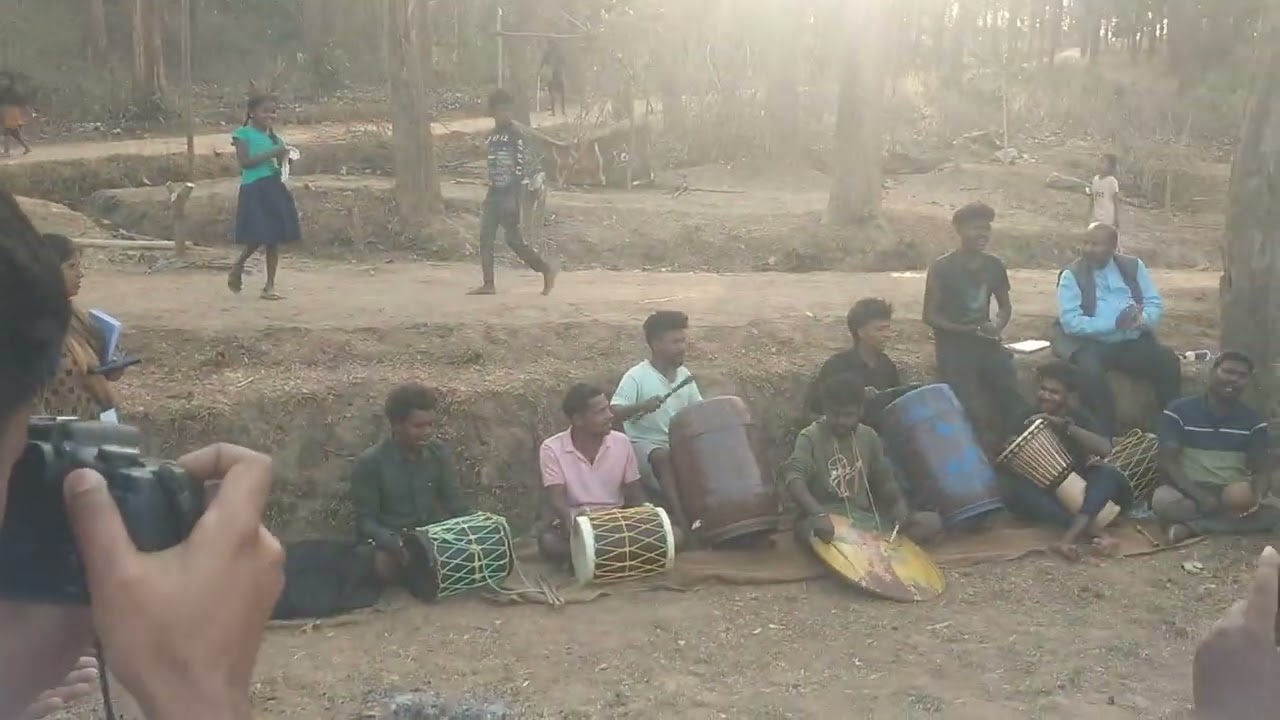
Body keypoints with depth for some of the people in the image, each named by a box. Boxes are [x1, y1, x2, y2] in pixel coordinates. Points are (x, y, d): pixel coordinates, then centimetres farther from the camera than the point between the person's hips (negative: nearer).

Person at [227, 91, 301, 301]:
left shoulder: (274, 137, 13)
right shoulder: (243, 134, -3)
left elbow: (280, 164, 14)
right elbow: (245, 162, -13)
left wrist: (283, 156, -7)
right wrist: (271, 154, -18)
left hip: (274, 188, 6)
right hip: (254, 189, -5)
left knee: (274, 238, 4)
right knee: (258, 237, -11)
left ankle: (270, 286, 11)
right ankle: (238, 267, 19)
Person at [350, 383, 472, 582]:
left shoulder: (439, 452, -1)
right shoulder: (369, 463, -14)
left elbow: (454, 502, 4)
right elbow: (365, 521, -13)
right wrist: (397, 543, -31)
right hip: (390, 540, -4)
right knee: (387, 565, -36)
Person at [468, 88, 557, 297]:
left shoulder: (515, 134, -10)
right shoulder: (493, 134, 15)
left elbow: (519, 168, -15)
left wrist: (514, 200, -19)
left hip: (509, 193, -8)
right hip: (493, 193, 8)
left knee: (513, 239, -6)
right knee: (485, 238, 2)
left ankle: (546, 270, 8)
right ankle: (488, 284, 5)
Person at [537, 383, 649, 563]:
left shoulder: (621, 443, -3)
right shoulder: (552, 448, -11)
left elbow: (635, 495, 4)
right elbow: (557, 500, -17)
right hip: (574, 521, -2)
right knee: (549, 542, -37)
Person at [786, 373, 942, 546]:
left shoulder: (869, 437, 9)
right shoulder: (811, 437, -8)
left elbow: (885, 479, 16)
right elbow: (793, 476, -26)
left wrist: (900, 503, -8)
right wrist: (819, 514, -44)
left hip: (863, 517, 5)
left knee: (932, 522, -13)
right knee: (806, 530, -41)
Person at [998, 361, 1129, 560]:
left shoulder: (1079, 417, -2)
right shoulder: (1028, 419, 1)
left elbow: (1105, 449, -23)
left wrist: (1064, 425, -30)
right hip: (1043, 495, 1)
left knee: (1109, 473, -29)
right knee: (1011, 484, -31)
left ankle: (1070, 536, -50)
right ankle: (1091, 531, -44)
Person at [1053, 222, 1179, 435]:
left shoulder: (1133, 266, 10)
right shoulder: (1072, 275, -2)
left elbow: (1155, 304, 8)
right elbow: (1070, 322, -13)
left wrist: (1142, 320, -17)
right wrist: (1114, 324, -23)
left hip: (1135, 342, 3)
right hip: (1093, 344, -3)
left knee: (1169, 361, -22)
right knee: (1091, 371, -35)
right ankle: (1107, 434, -22)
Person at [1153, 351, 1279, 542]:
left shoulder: (1253, 421, 5)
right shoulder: (1178, 411, -5)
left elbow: (1263, 469, 0)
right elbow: (1167, 462, -11)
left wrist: (1254, 497, -24)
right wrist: (1201, 497, -25)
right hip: (1189, 492, -4)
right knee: (1163, 500, -36)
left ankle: (1190, 526, -27)